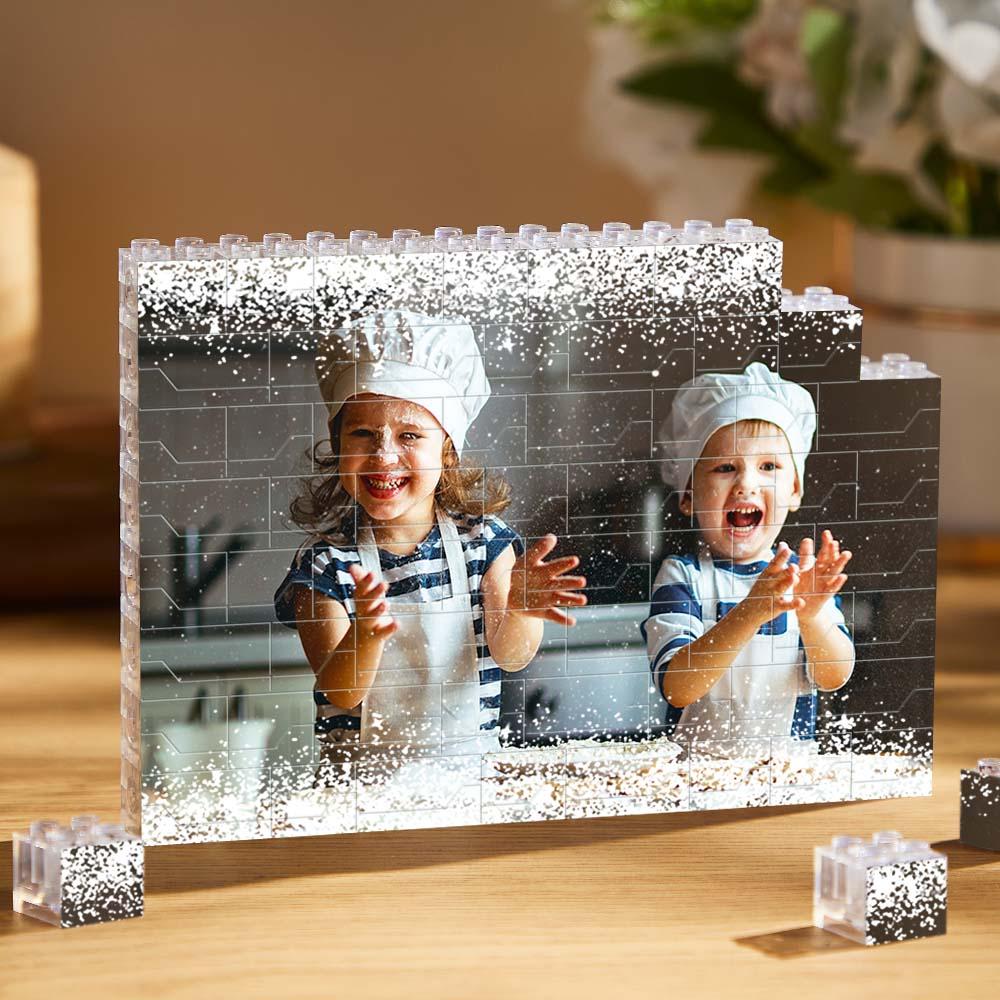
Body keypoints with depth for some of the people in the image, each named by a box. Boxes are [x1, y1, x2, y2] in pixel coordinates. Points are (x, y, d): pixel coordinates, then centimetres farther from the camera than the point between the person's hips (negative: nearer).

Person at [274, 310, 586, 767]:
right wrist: (366, 633, -27)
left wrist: (518, 610, -25)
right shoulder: (325, 563, -2)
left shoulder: (483, 539, 3)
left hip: (470, 763, 1)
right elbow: (340, 694, -8)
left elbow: (510, 657, -5)